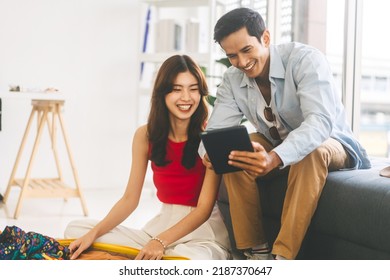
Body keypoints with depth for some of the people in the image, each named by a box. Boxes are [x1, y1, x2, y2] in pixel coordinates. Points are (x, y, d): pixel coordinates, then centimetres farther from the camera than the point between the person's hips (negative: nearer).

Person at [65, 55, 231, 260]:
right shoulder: (145, 135, 0)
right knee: (76, 229, -6)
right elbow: (130, 199, 2)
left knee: (194, 258, -42)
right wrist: (94, 233, -14)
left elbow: (204, 208, -16)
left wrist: (161, 241, -29)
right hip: (162, 225, 5)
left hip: (205, 230, -5)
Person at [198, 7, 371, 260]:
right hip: (276, 150, 5)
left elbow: (320, 121, -39)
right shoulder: (232, 80, -7)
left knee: (312, 152, -38)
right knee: (235, 151, -24)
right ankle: (255, 251, -19)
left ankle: (282, 256, -37)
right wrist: (209, 153, -40)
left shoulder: (306, 59, -25)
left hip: (330, 143, -4)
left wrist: (275, 158, -57)